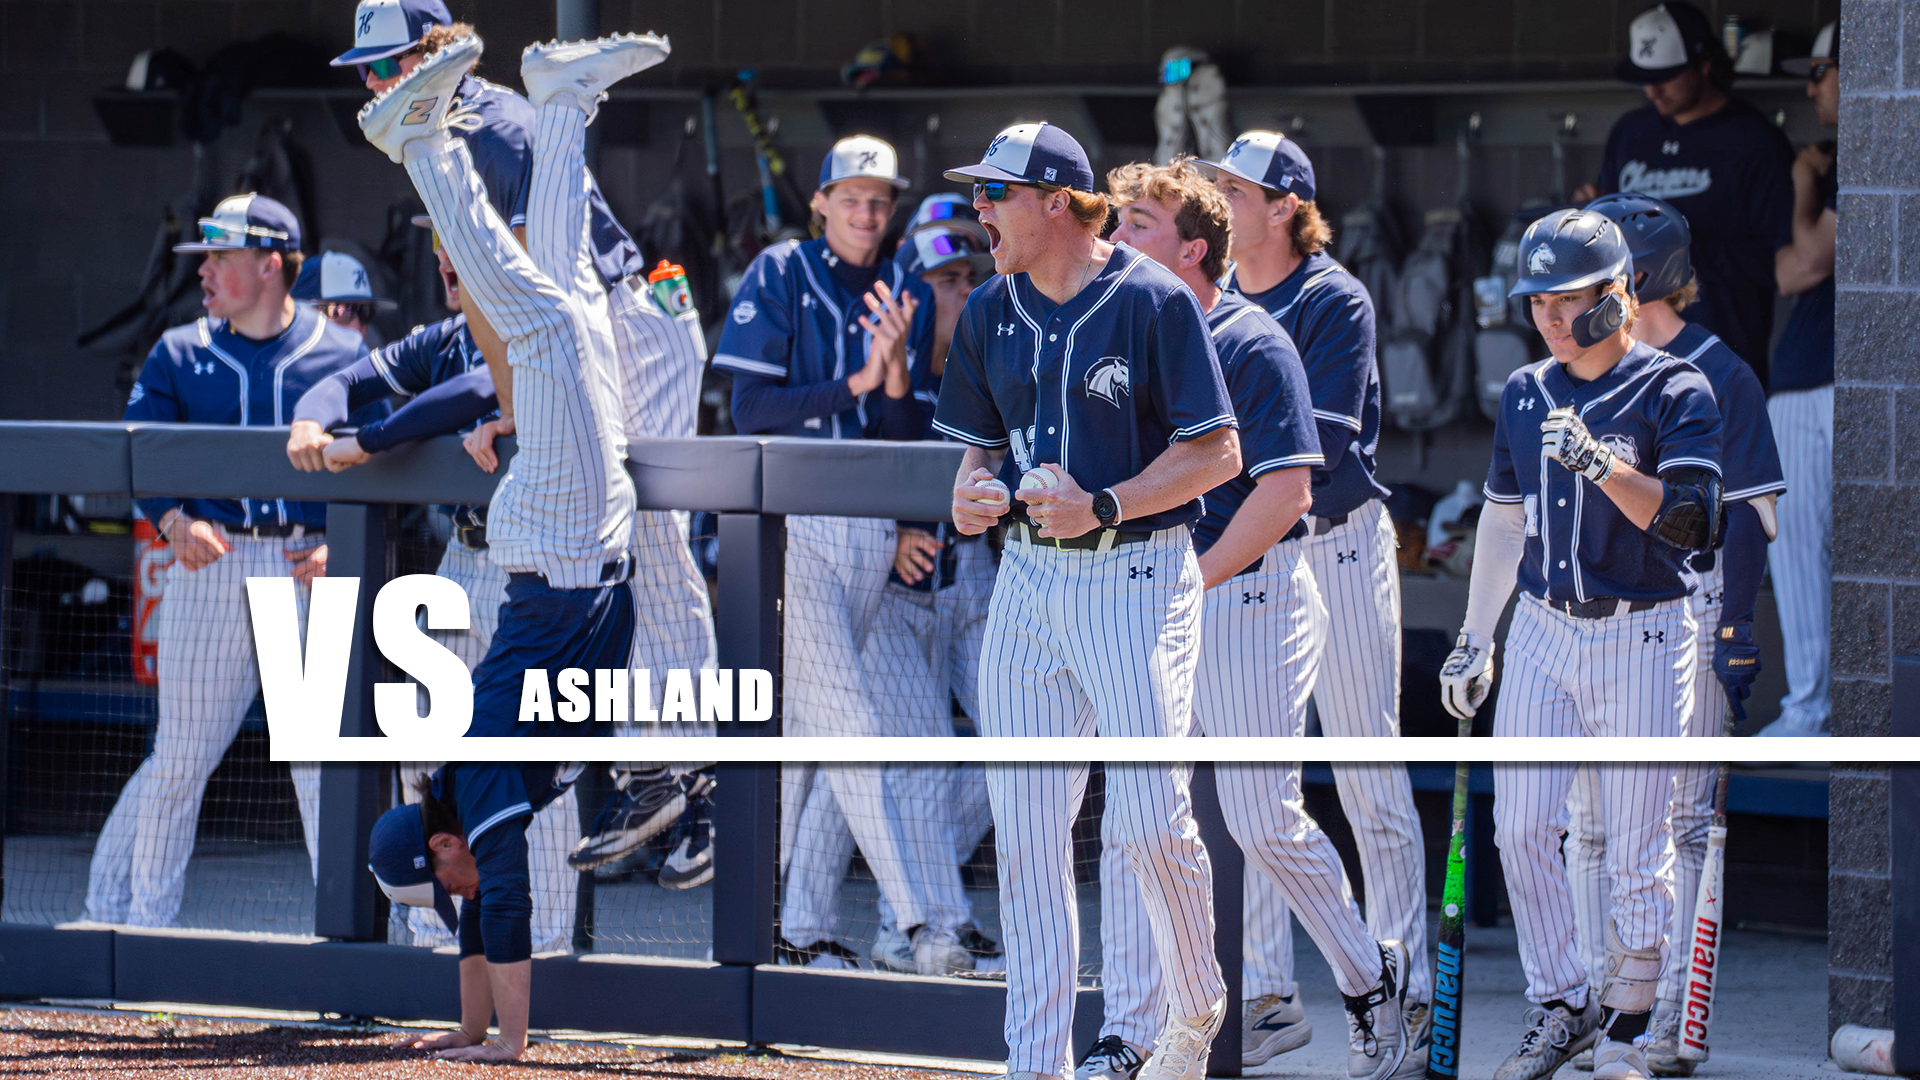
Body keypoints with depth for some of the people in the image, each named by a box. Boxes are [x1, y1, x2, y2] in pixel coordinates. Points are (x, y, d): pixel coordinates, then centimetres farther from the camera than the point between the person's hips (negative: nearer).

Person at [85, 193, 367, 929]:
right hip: (210, 566, 1)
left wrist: (344, 545, -10)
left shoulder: (343, 357, 6)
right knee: (181, 757, 2)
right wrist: (173, 522, -15)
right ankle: (128, 910, 13)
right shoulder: (180, 354, 10)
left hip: (309, 570, -1)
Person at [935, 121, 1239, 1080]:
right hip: (1029, 578, 6)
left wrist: (1104, 507, -18)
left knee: (1149, 819, -11)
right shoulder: (991, 311, 10)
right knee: (1024, 829, -1)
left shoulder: (1153, 300, -9)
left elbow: (1217, 452, -9)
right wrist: (973, 495, -3)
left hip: (1138, 576, -6)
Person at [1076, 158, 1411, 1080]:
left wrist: (1191, 579, -16)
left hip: (1247, 598, -6)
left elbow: (1285, 492, -15)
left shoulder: (1253, 345, -10)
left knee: (1262, 821, -5)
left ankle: (1369, 978, 16)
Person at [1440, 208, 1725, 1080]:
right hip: (1542, 631, 5)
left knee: (1635, 847, -3)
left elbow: (1690, 523, -19)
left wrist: (1599, 462, -31)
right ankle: (1560, 1008, 11)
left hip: (1642, 638, -5)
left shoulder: (1673, 392, -8)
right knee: (1521, 830, -1)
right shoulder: (1526, 393, 9)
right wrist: (1473, 640, 19)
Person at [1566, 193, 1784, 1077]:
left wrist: (1738, 630, -11)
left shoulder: (1718, 378, -3)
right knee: (1587, 822, 5)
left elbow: (1748, 514, -5)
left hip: (1686, 614, -6)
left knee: (1680, 822, -4)